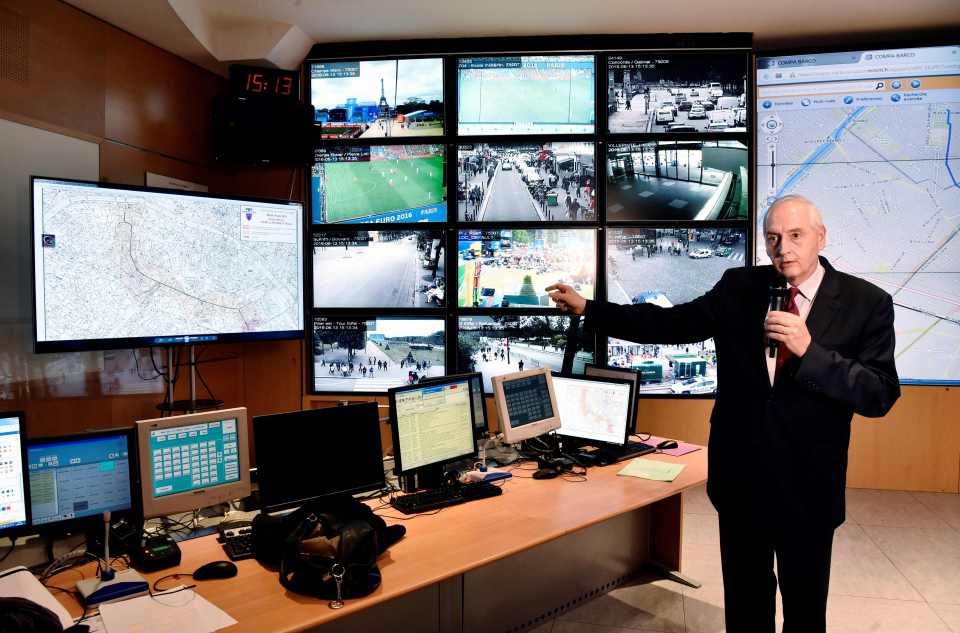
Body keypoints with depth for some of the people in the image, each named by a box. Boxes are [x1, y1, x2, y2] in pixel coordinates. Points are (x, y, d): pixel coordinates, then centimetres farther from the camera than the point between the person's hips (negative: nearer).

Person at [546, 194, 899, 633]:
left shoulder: (866, 302, -8)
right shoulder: (738, 287, -1)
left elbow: (881, 395, -12)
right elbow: (670, 323, -1)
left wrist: (808, 349, -26)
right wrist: (588, 309, -4)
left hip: (807, 483, -1)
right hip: (739, 475, 2)